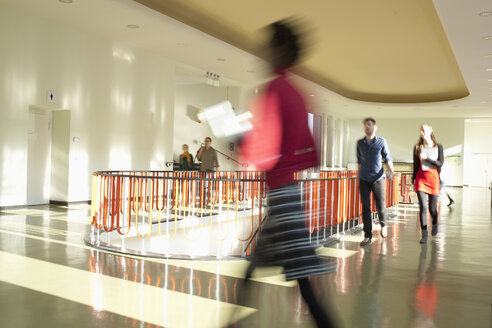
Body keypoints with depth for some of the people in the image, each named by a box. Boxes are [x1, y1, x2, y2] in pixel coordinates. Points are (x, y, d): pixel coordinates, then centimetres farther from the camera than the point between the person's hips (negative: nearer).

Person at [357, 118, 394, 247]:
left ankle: (383, 225, 36)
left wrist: (391, 171, -13)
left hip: (378, 179, -1)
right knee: (365, 207, -2)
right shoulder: (360, 143, 6)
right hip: (364, 180, 1)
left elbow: (387, 158, 3)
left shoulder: (381, 142, 1)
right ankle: (367, 236, 3)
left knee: (380, 206, 6)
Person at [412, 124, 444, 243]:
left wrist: (426, 158, -12)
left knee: (432, 207, 4)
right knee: (422, 207, -8)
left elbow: (440, 163, -2)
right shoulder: (417, 148, 10)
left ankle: (434, 223, 38)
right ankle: (424, 234, -3)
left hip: (433, 178, 0)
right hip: (421, 178, 1)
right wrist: (413, 179, 12)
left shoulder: (438, 147, 7)